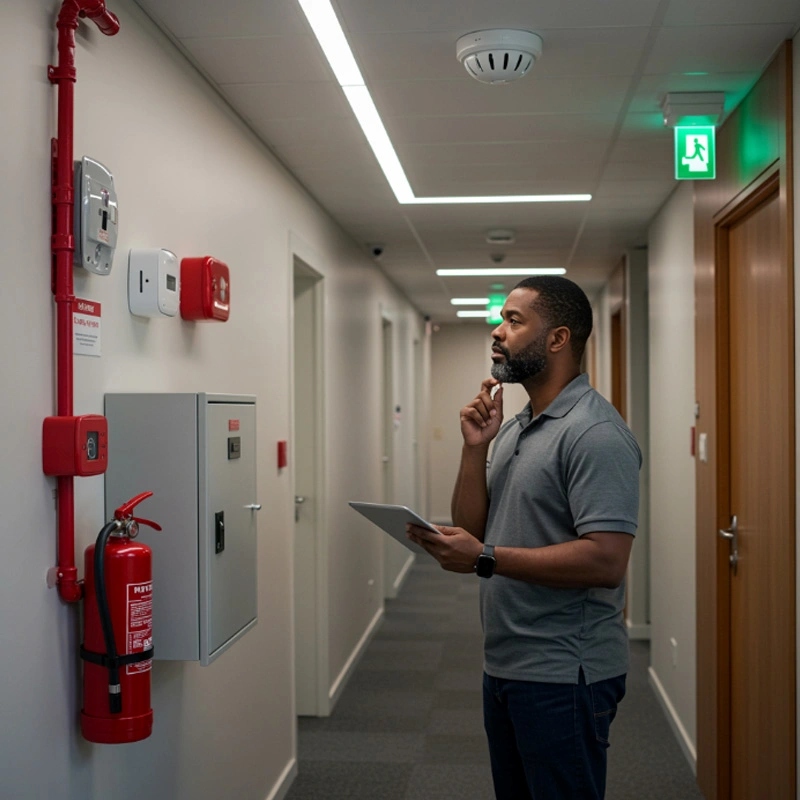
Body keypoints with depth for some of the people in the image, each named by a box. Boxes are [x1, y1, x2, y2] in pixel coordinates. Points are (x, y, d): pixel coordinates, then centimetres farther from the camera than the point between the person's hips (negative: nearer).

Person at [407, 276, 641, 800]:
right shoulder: (515, 429, 12)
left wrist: (485, 558, -24)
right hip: (504, 667, 9)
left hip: (563, 678, -9)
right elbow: (472, 530, 9)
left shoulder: (595, 433, -18)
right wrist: (475, 447, -4)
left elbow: (605, 560, -26)